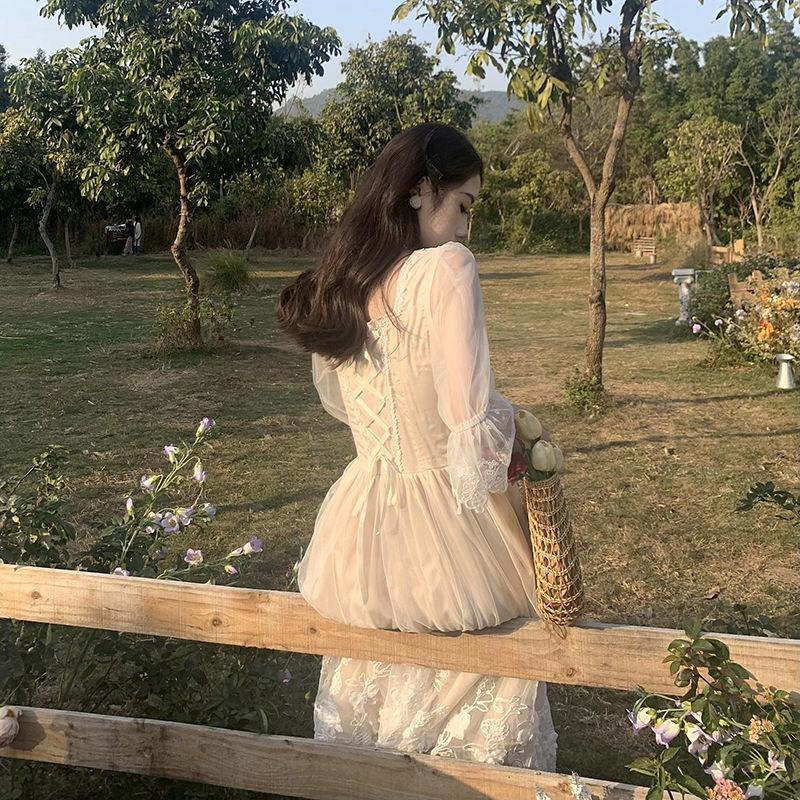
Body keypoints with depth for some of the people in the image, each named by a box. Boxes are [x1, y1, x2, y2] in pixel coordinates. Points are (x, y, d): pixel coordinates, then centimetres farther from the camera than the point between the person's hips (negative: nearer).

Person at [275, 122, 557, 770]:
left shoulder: (336, 282, 0)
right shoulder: (446, 267, -20)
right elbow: (475, 425, -25)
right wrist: (527, 556, -14)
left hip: (362, 530, 6)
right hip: (443, 528, -6)